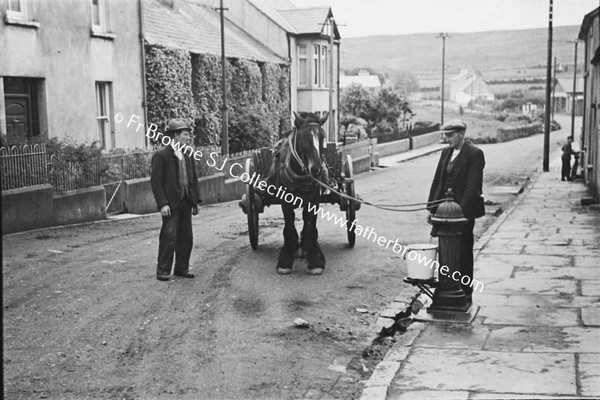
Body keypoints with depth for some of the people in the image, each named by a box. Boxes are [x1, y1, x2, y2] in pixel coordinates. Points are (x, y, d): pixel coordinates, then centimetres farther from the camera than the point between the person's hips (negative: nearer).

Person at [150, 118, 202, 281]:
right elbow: (156, 181, -12)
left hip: (186, 203, 7)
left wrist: (196, 200, 9)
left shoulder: (187, 156, 13)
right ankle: (163, 271, 3)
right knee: (169, 237, -6)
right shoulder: (161, 155, -8)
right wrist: (162, 204, -18)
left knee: (186, 237, 10)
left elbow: (194, 179, 17)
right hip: (171, 204, -7)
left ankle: (182, 268, 20)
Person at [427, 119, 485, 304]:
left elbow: (473, 186, -15)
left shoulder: (474, 154, -9)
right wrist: (431, 208, 7)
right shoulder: (446, 152, 13)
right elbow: (437, 181, 14)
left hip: (463, 211, -6)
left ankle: (465, 294, 12)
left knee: (463, 253, 2)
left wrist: (461, 211, -21)